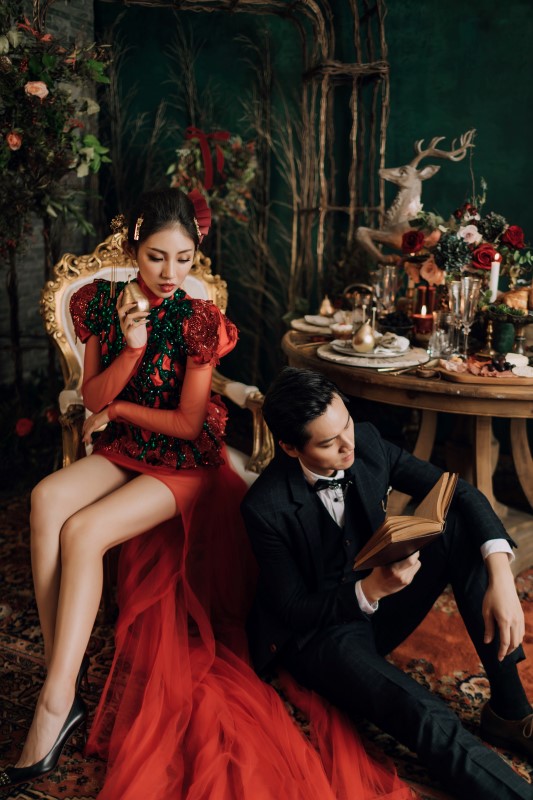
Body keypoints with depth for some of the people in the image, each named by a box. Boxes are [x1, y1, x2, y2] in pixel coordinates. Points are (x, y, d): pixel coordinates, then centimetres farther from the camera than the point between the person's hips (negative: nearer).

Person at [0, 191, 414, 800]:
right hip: (124, 452, 5)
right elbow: (92, 398, -2)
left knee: (82, 533, -28)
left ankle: (56, 705, -22)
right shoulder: (103, 302, 2)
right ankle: (62, 673, -23)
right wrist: (130, 348, -18)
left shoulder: (199, 319, -11)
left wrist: (118, 408, 0)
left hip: (186, 462, -4)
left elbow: (188, 423, -9)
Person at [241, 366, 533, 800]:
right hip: (317, 631, -6)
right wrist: (370, 589, -34)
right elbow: (293, 612, -16)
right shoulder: (266, 507, -24)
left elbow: (459, 493, -9)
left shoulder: (367, 442, -12)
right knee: (430, 721, -34)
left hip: (379, 595, 6)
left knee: (462, 525, -19)